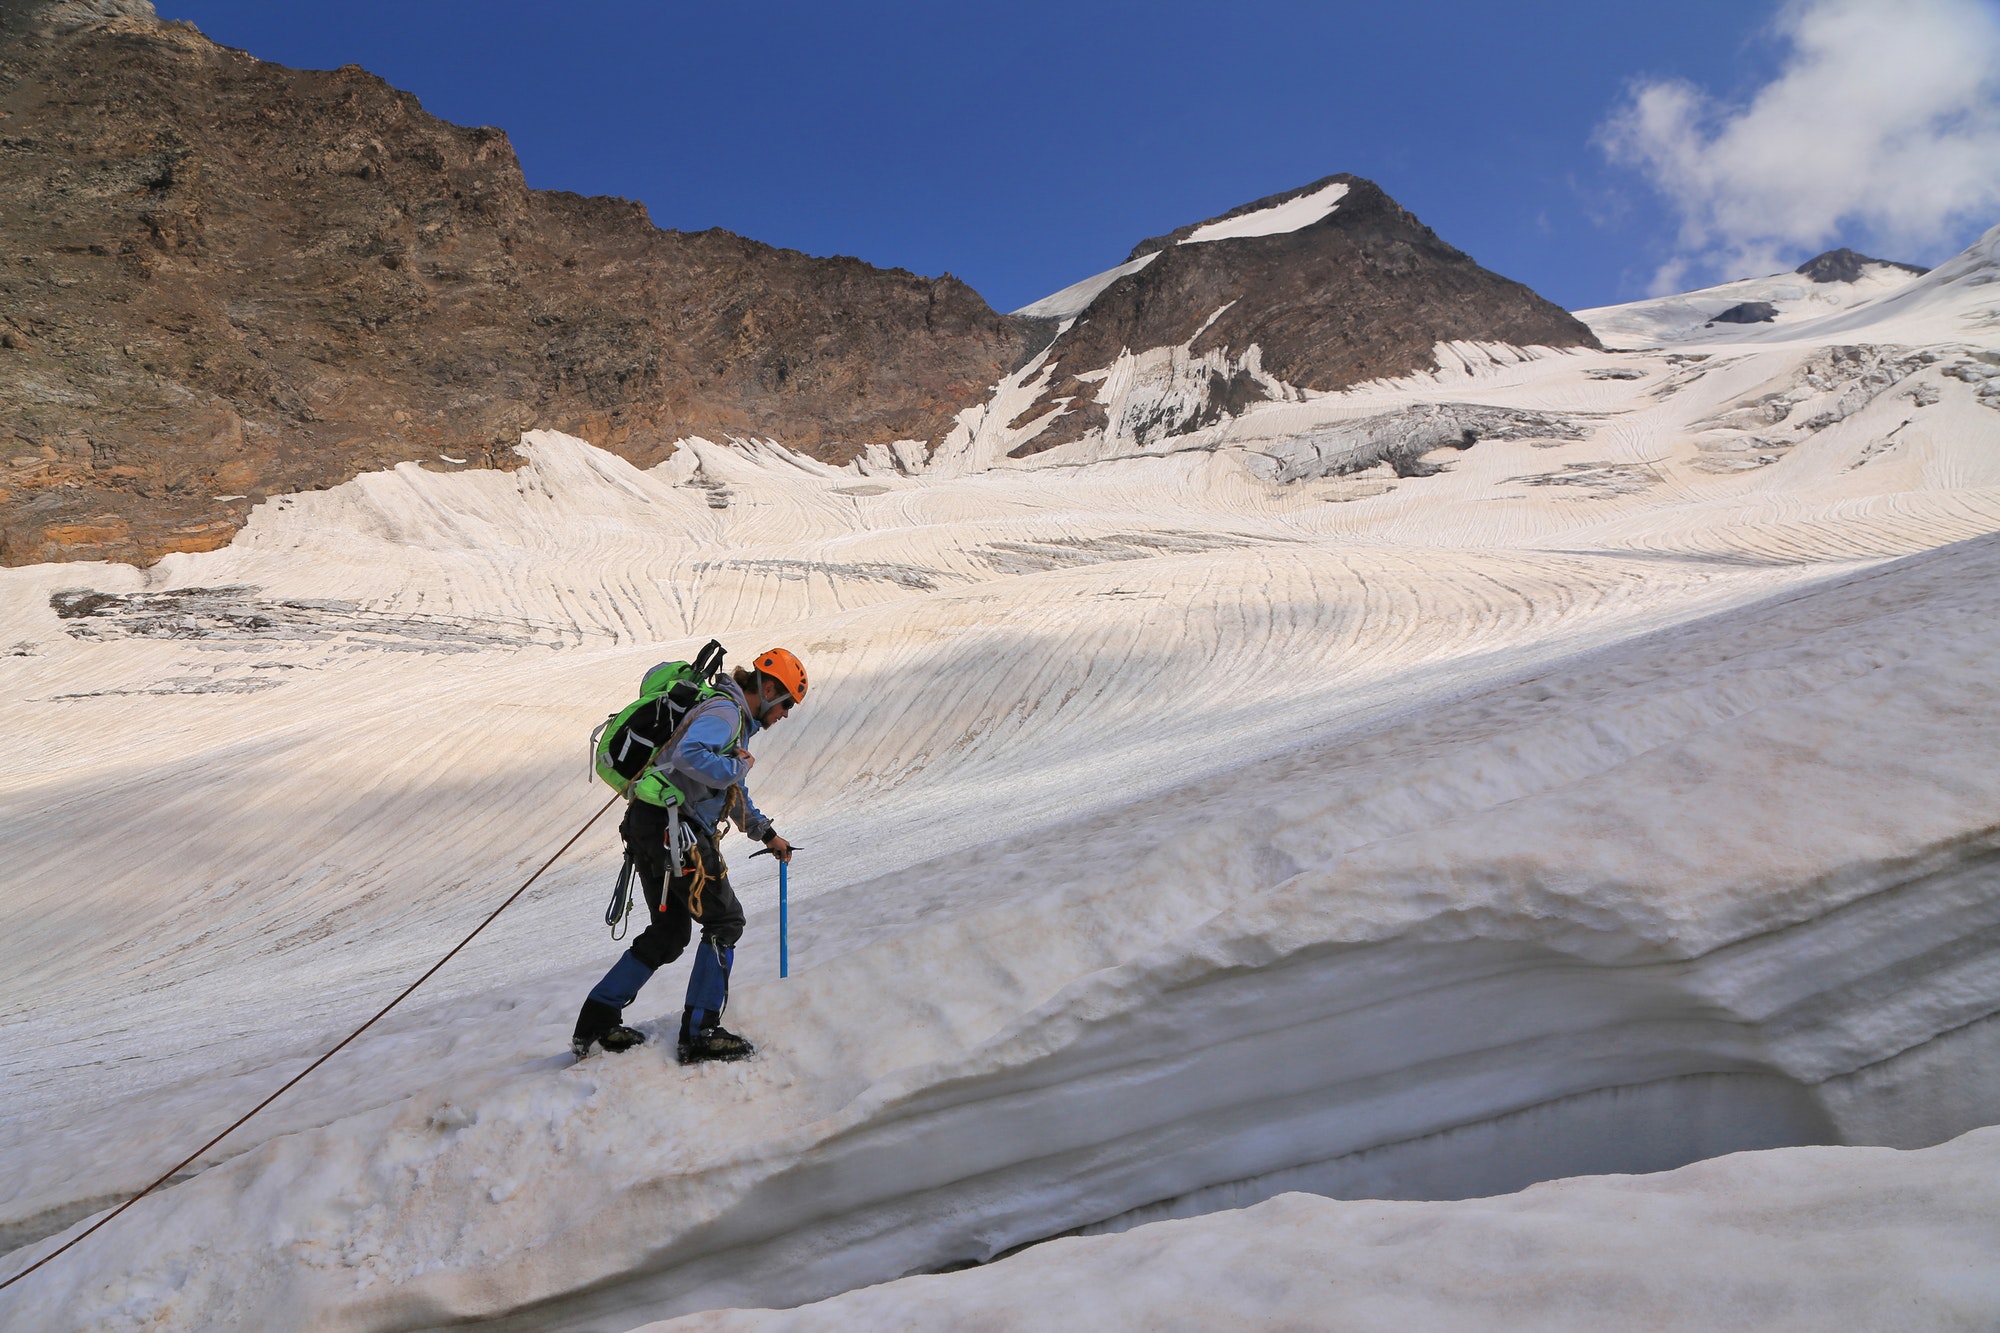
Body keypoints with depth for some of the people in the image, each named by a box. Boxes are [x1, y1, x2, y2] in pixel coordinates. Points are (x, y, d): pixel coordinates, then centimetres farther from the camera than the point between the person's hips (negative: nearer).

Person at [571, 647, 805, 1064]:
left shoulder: (735, 719, 23)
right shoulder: (725, 711, -10)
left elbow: (733, 793, 34)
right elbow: (689, 755, -30)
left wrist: (766, 834, 29)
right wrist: (738, 766, -15)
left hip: (649, 826, 11)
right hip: (674, 829, -11)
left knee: (668, 932, 17)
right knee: (725, 921, -4)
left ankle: (597, 1023, 20)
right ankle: (700, 1033, -2)